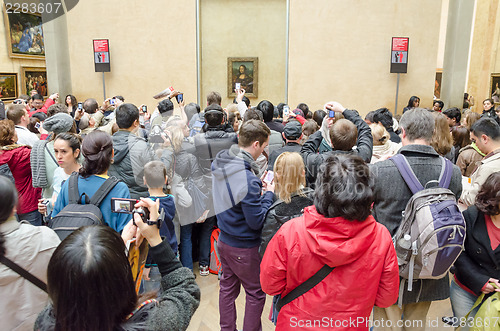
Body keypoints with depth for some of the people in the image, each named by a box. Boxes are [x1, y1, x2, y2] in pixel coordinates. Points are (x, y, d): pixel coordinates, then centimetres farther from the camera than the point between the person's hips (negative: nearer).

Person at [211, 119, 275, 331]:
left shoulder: (218, 162, -4)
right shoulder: (247, 179, -31)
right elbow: (257, 221, -24)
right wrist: (268, 194, -13)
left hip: (224, 240, 8)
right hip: (245, 247, -8)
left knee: (227, 287, 21)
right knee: (256, 293, 13)